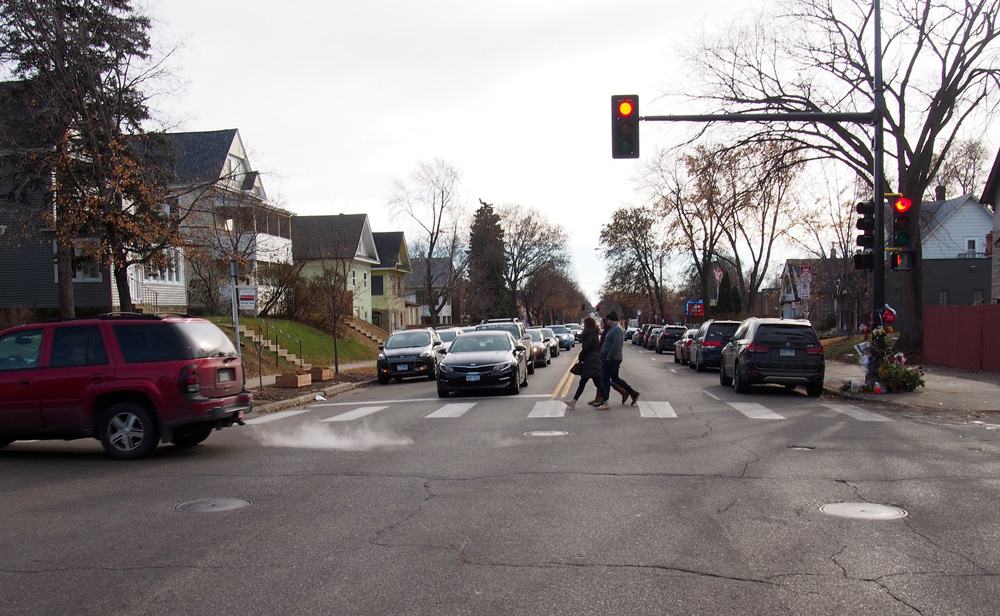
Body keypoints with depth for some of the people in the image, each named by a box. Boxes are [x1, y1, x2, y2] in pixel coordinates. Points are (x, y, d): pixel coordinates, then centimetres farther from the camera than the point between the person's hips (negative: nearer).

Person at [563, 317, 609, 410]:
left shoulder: (590, 334, -14)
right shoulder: (592, 334, 16)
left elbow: (585, 348, -20)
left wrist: (580, 358, -6)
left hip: (591, 363, -10)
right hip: (590, 362, 10)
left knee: (598, 382, -6)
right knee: (582, 382, 11)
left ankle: (606, 403, -1)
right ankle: (573, 401, 16)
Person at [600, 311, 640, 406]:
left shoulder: (617, 329, -17)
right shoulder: (613, 328, 16)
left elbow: (616, 345, -25)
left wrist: (608, 357, -20)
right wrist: (606, 357, 17)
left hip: (612, 359, -11)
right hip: (611, 359, 11)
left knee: (606, 379, -5)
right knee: (615, 378, 17)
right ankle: (633, 393, 20)